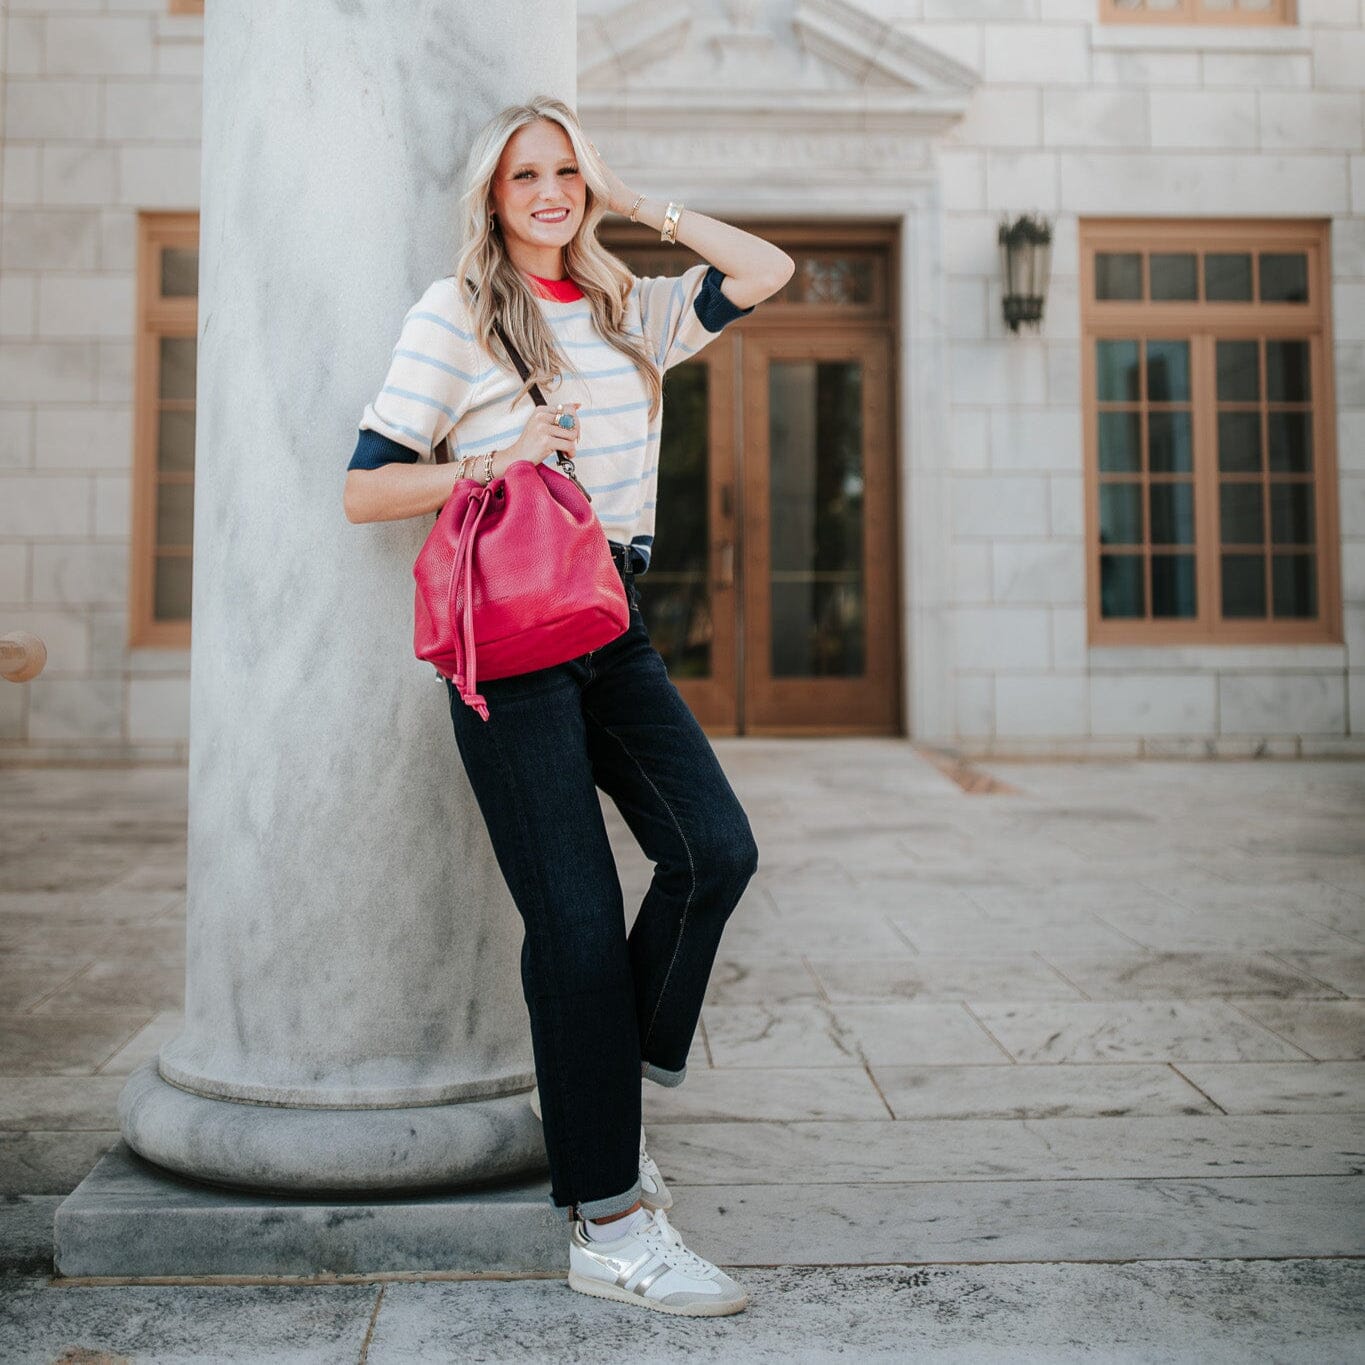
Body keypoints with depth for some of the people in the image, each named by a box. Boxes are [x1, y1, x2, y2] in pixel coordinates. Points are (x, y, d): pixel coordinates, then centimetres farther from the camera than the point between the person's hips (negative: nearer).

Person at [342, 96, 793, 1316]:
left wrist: (636, 203, 11)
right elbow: (364, 490, -3)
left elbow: (766, 272, 13)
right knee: (576, 912, -9)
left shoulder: (630, 310, 17)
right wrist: (496, 461, -16)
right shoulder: (455, 313, 1)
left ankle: (606, 1089, 11)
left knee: (716, 849, -13)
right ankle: (609, 1225, 1)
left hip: (613, 623, 6)